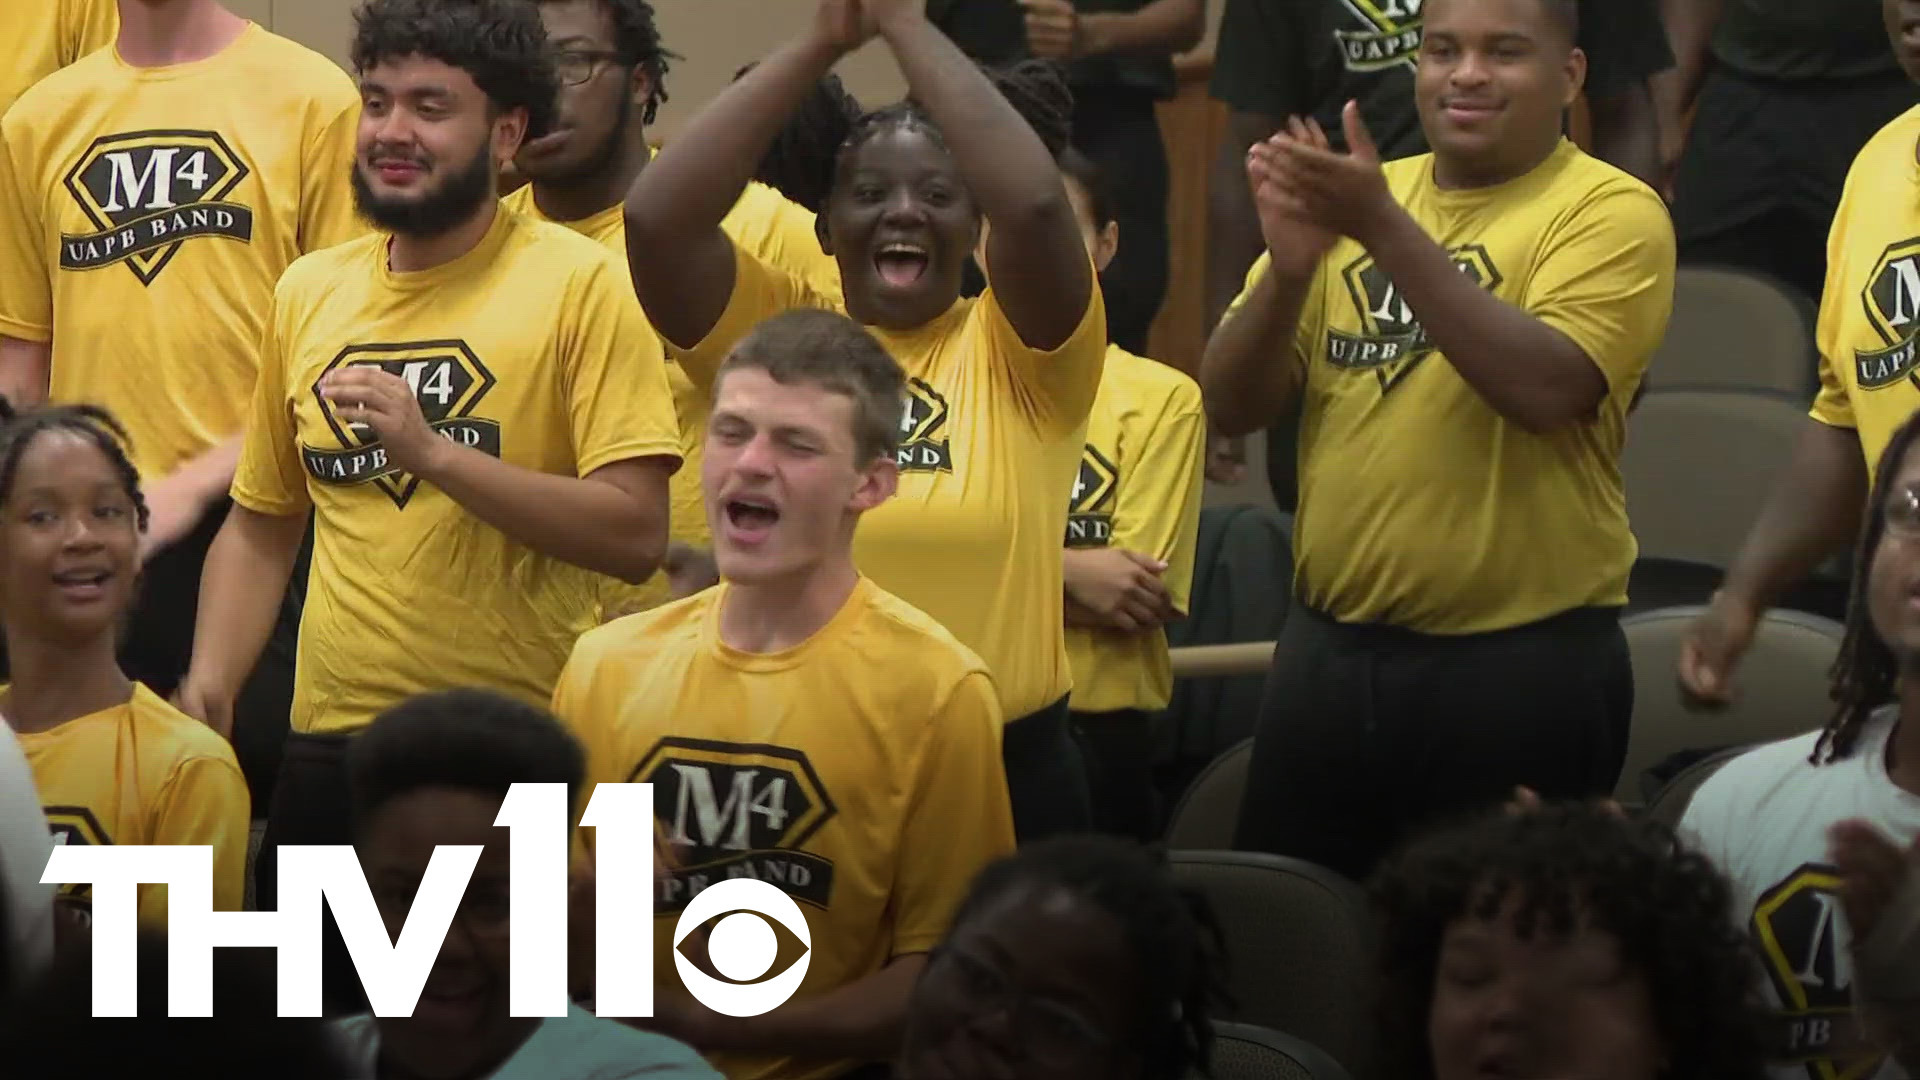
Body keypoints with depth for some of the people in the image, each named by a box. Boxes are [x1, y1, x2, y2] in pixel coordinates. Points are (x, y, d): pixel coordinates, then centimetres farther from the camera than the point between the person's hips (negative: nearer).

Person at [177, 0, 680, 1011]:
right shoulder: (311, 293, 11)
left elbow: (634, 531, -14)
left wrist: (431, 451, -20)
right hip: (328, 751, 5)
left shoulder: (580, 284, -6)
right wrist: (204, 694, 4)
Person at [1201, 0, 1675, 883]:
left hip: (1521, 669, -5)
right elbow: (1230, 406, 3)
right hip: (1328, 652, 5)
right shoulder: (1350, 197, 10)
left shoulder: (1611, 213, -6)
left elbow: (1546, 388, -23)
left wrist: (1387, 231, -25)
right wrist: (1289, 266, -16)